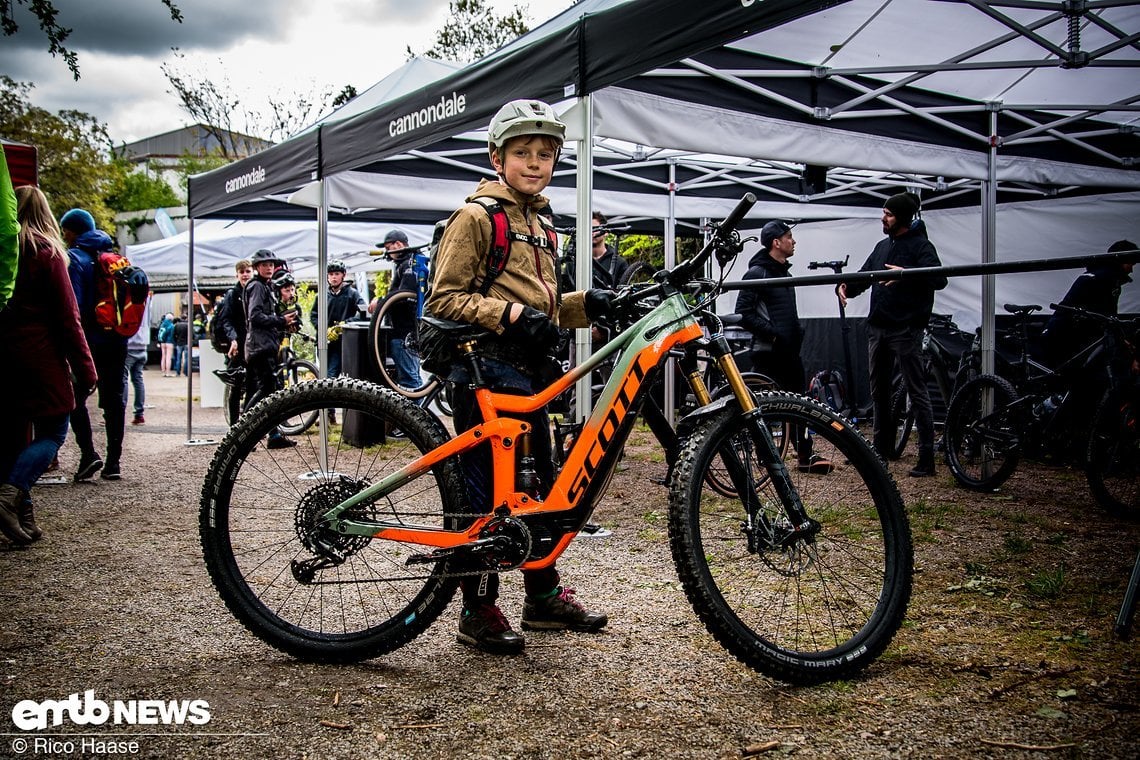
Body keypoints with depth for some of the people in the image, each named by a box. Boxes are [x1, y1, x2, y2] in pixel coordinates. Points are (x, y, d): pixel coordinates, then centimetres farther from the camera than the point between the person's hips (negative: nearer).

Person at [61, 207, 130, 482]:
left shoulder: (74, 258, -7)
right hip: (116, 340, 6)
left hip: (89, 339, -6)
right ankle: (113, 462, 8)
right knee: (113, 398, 8)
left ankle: (88, 453, -10)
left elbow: (73, 304, -16)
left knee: (75, 396, 5)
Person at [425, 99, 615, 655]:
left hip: (529, 372, 9)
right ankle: (479, 610, 7)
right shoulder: (475, 216, -6)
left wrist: (584, 304, 7)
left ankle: (544, 596, 26)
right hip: (486, 370, -8)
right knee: (487, 493, -4)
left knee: (540, 486, 14)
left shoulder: (539, 224, 20)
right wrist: (510, 313, -24)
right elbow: (444, 300, -11)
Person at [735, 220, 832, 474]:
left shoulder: (785, 272, 18)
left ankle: (805, 456, 13)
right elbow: (744, 314, -17)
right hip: (768, 351, -9)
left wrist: (798, 331, 11)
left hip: (789, 350, 9)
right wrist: (772, 334, -18)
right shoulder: (757, 273, -11)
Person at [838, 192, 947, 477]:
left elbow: (939, 279, -20)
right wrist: (845, 286, 0)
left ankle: (927, 459, -5)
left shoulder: (920, 246, -6)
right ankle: (881, 450, 25)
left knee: (917, 392, -6)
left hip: (905, 329, -8)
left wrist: (906, 273, -34)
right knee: (879, 392, 14)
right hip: (878, 328, 8)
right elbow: (863, 276, 22)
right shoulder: (883, 246, 17)